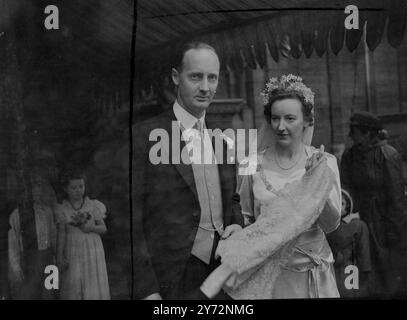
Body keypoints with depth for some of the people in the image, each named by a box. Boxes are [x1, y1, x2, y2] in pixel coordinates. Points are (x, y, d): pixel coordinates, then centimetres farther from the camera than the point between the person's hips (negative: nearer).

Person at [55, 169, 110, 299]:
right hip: (73, 254, 0)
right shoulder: (62, 210, 2)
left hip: (92, 251, 0)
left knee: (94, 287, 0)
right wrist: (59, 257, 0)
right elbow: (62, 234, 4)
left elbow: (104, 228, 5)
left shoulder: (93, 206, 1)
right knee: (73, 289, -4)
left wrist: (92, 228, -15)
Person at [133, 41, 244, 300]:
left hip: (221, 273, 5)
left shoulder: (223, 138, 7)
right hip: (170, 278, -5)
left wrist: (237, 223, -2)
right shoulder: (145, 135, -10)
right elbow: (132, 220, -12)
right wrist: (146, 290, -16)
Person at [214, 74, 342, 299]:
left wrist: (317, 183, -22)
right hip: (264, 272, 0)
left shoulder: (325, 163, -6)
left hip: (311, 275, 0)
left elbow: (330, 225, -9)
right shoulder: (253, 165, -6)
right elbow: (245, 218, 6)